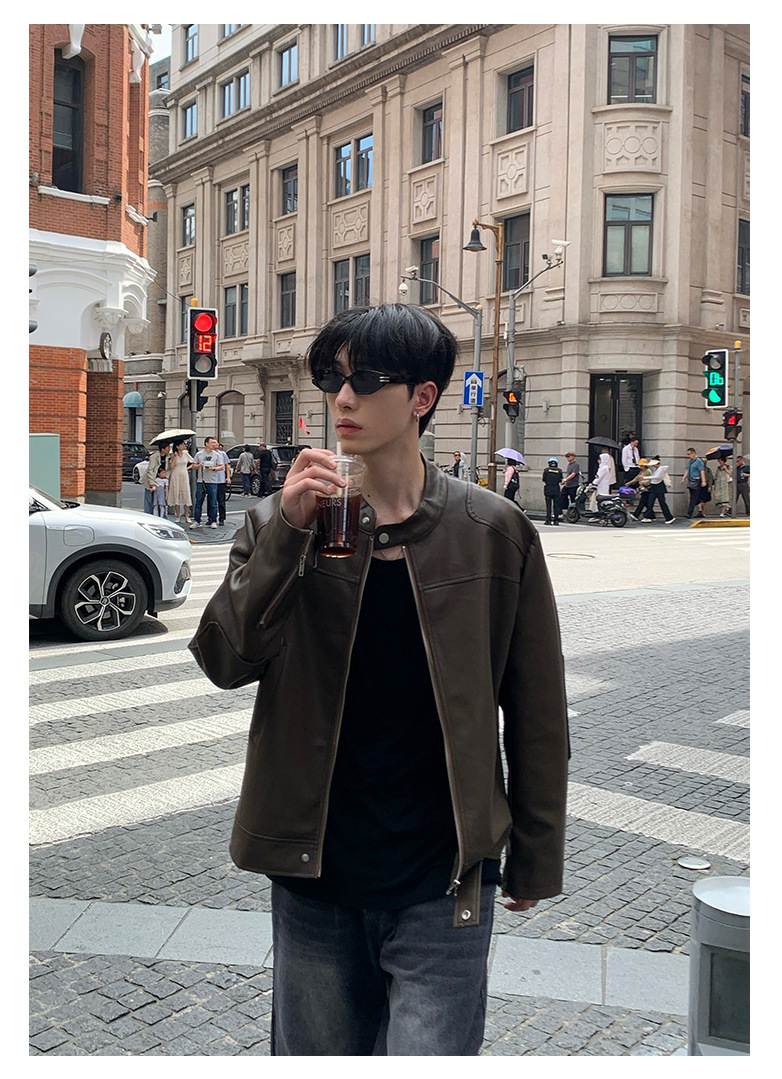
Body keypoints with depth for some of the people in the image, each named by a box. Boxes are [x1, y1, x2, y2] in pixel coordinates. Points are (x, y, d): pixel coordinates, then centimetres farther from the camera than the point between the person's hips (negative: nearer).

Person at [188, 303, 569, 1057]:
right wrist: (288, 531, -23)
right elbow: (224, 662, -12)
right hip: (312, 873, 3)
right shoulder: (282, 523, -1)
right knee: (314, 1051, 21)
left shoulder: (494, 533, -6)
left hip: (441, 881, -2)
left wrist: (534, 858, 5)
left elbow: (536, 710, 0)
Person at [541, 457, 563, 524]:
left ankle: (548, 520, -4)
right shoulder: (559, 471, 2)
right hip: (556, 489, 2)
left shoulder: (546, 470, -2)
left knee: (548, 505, 0)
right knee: (556, 505, 6)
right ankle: (556, 520, 6)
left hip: (548, 489, -2)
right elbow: (560, 481, 6)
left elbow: (544, 480, 1)